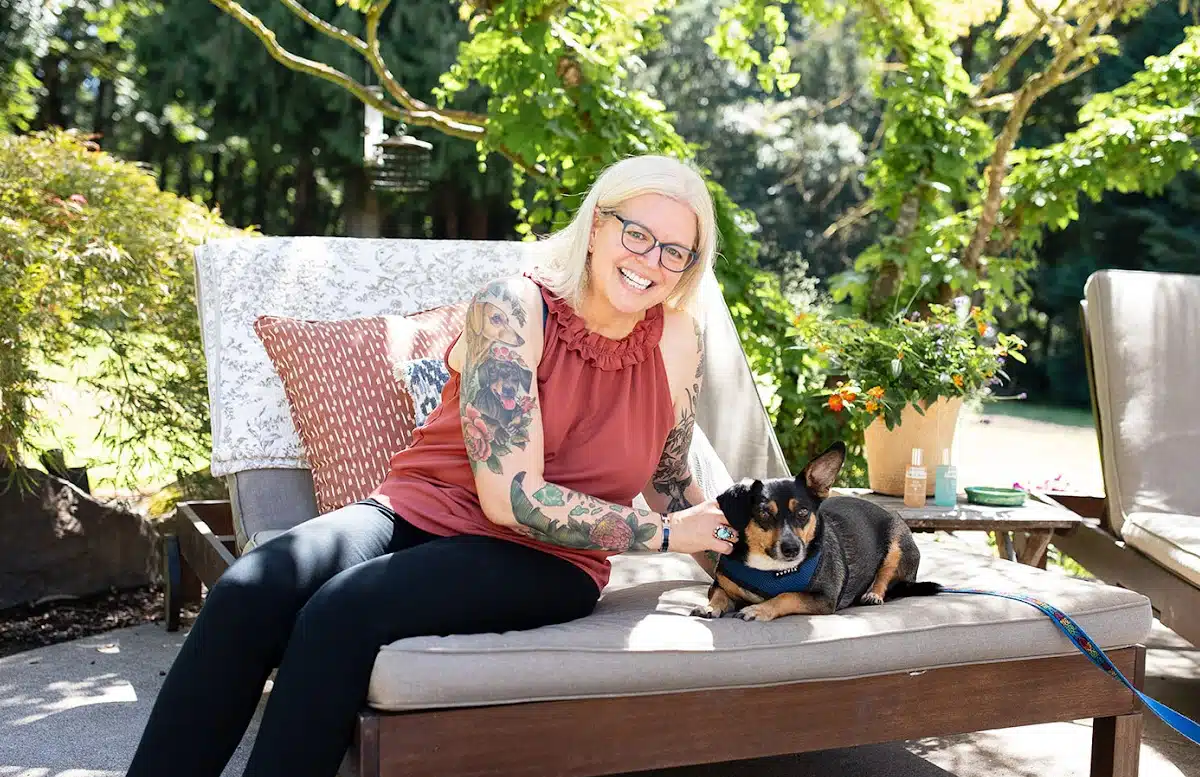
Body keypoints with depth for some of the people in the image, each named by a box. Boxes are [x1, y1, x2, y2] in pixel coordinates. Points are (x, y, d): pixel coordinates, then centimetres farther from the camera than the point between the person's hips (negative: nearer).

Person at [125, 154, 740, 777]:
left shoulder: (678, 339, -3)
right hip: (419, 510, 0)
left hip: (546, 562, 0)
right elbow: (513, 498, -19)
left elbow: (670, 483, 15)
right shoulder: (512, 309, -13)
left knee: (345, 609, -29)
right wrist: (664, 535, -12)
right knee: (248, 593, -27)